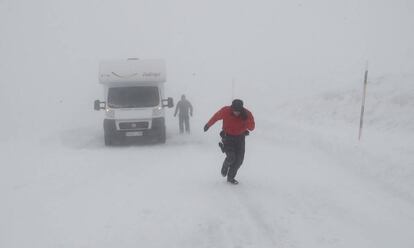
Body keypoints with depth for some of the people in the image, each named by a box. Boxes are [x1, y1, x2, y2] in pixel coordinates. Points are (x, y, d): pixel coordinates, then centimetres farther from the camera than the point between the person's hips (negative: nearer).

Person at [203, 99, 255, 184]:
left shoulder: (247, 114, -19)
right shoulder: (225, 111, -21)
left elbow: (252, 128, -20)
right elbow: (216, 117, -3)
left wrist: (246, 119, -38)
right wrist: (208, 125, 12)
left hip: (240, 137, 3)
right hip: (228, 136, -3)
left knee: (239, 159, 1)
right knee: (231, 157, -19)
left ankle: (231, 177, 23)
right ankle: (225, 167, 19)